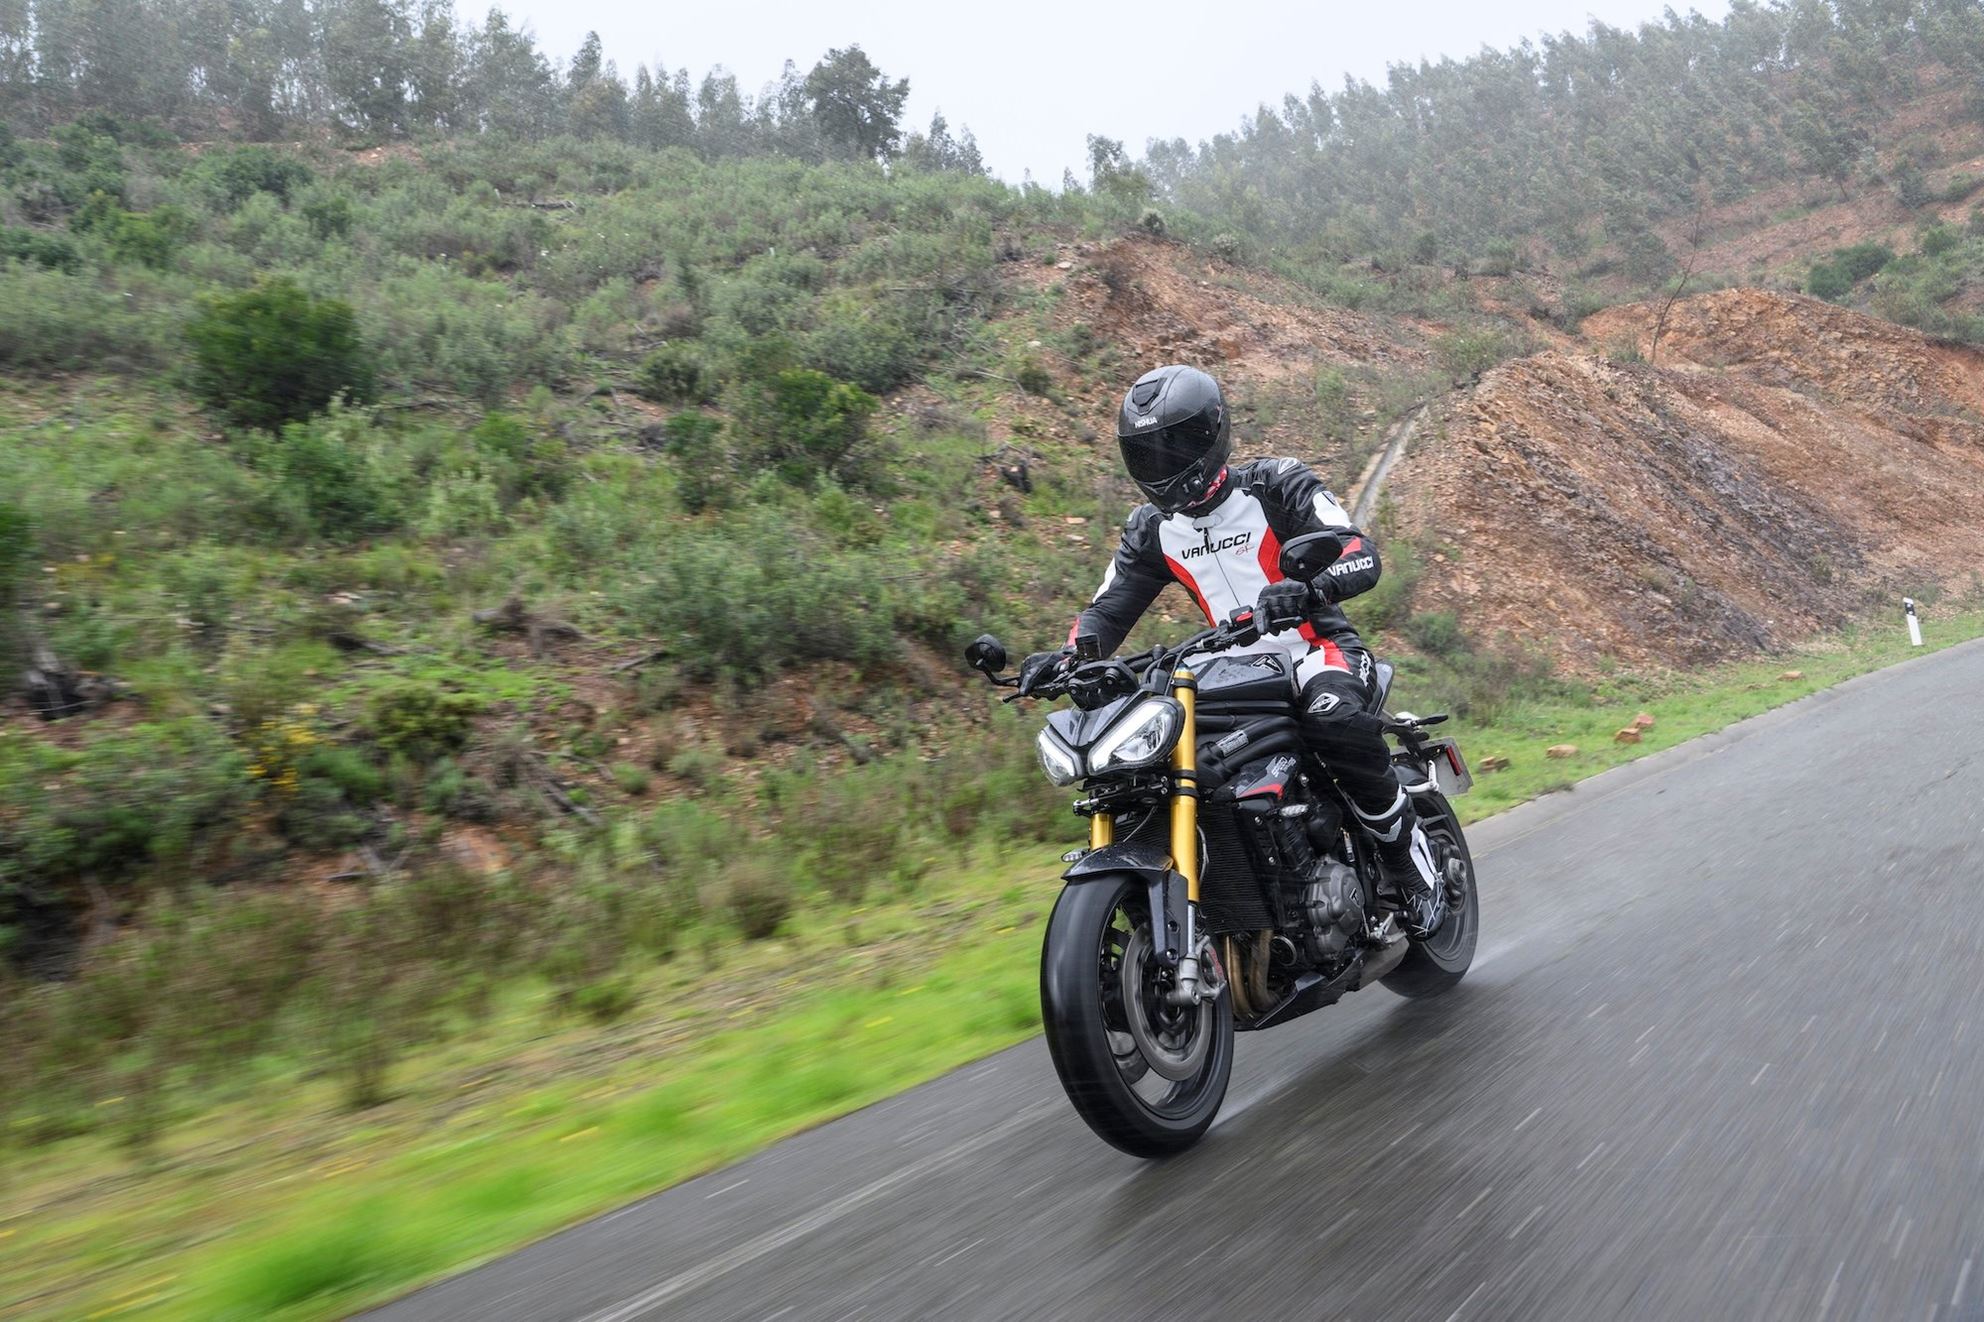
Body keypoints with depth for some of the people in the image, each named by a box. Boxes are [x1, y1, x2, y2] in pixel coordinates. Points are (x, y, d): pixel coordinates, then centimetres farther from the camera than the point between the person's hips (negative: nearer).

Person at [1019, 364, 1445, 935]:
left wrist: (1310, 589, -41)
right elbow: (1108, 609, 5)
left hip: (1316, 650, -5)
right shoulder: (1151, 529, 9)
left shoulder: (1275, 485, -6)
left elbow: (1362, 555, -17)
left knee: (1333, 718, -38)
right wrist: (1066, 656, -19)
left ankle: (1413, 863, -17)